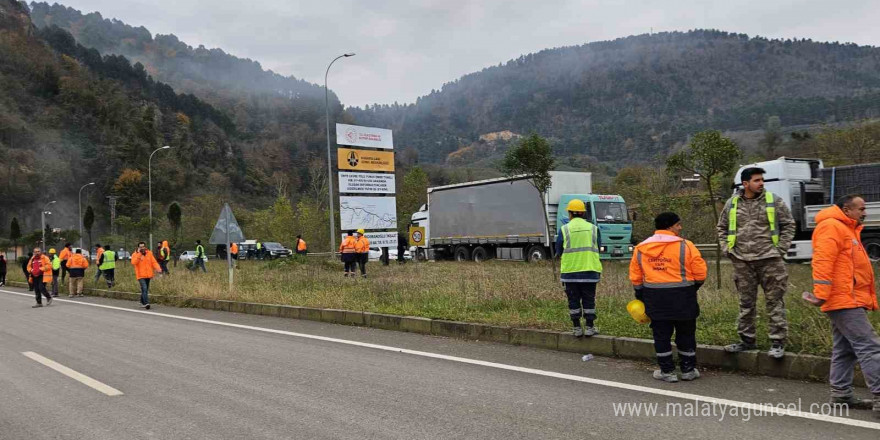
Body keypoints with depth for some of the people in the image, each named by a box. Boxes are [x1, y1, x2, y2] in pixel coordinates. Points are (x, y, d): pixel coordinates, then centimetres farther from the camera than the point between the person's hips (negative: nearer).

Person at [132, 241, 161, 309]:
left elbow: (154, 262, 0)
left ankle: (142, 302, 31)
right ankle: (146, 303, -25)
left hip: (148, 275, 4)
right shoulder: (135, 255, -1)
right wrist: (139, 254, -19)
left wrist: (158, 268, -18)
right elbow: (133, 263, -19)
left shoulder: (149, 253, 7)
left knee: (146, 290, 14)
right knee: (144, 289, -19)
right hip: (141, 276, -4)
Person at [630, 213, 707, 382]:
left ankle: (666, 371, 15)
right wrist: (692, 289, 13)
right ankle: (688, 370, 20)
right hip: (682, 298, -2)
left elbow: (635, 278, 7)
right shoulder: (685, 246, -8)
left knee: (661, 335, 10)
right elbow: (700, 273, -6)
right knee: (686, 334, 12)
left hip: (654, 299, 2)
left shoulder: (640, 249, 3)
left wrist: (641, 297, 18)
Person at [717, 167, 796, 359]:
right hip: (742, 262, 3)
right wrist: (726, 249, 8)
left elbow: (788, 225, 6)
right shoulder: (732, 204, 6)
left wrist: (781, 249, -2)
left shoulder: (774, 201, 0)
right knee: (746, 303, 11)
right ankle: (747, 340, 22)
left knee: (775, 301, -1)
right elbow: (722, 228, 18)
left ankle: (778, 342, 7)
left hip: (769, 259, -2)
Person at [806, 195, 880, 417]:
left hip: (849, 301, 11)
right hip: (845, 301, -11)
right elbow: (822, 261, -22)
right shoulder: (831, 227, -11)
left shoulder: (847, 229, 22)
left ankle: (841, 393, 20)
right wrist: (821, 294, -28)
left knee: (845, 350, 14)